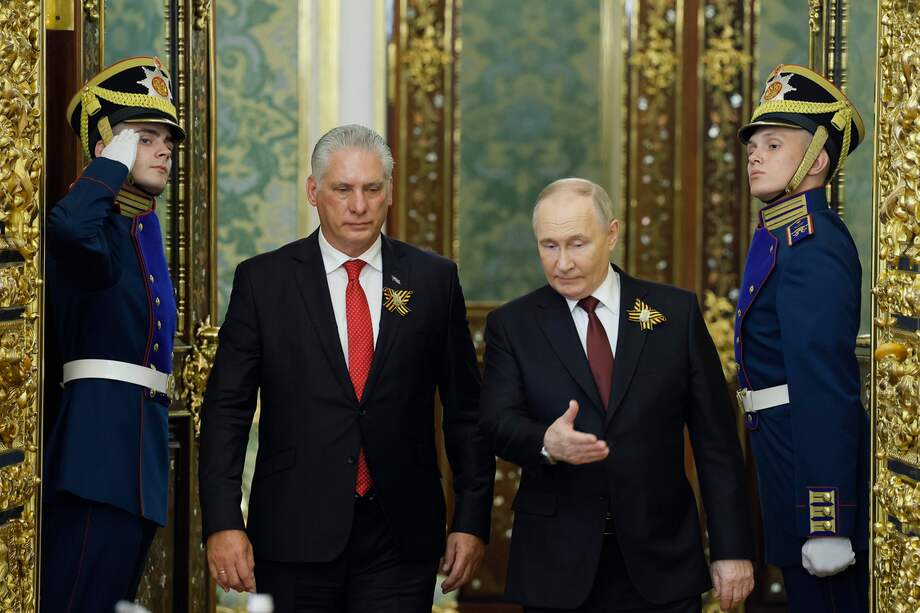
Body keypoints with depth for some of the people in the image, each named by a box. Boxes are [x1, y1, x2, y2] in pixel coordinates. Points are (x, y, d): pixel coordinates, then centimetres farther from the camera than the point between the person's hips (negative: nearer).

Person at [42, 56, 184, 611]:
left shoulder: (145, 225, 18)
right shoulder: (100, 222, -9)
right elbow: (69, 227, -34)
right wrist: (116, 163, -19)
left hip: (143, 442, 10)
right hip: (100, 435, -10)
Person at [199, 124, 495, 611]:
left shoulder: (434, 279, 6)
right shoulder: (262, 280, 2)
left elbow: (464, 410, 8)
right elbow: (226, 410, 0)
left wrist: (471, 520, 4)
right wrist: (222, 523, -8)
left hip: (400, 536, 1)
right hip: (296, 535, -1)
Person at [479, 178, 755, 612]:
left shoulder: (676, 312, 4)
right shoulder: (512, 326, 5)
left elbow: (714, 440, 3)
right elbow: (500, 424, -8)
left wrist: (732, 549, -2)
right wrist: (547, 443, -31)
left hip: (660, 562, 0)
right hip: (557, 568, 0)